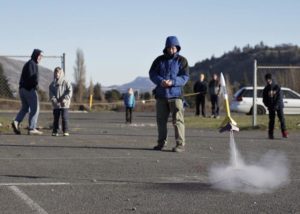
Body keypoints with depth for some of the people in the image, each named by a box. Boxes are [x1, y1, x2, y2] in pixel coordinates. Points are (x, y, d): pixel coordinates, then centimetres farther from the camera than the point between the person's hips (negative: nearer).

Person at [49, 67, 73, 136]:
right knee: (55, 118, 6)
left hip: (64, 104, -3)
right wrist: (53, 99, -15)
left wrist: (65, 99, -17)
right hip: (55, 105, 3)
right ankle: (55, 131, 13)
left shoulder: (65, 83, -1)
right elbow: (51, 93, 2)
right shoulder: (52, 84, 8)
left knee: (64, 118, -6)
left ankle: (66, 131, -1)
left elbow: (70, 91, -7)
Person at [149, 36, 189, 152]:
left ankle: (180, 144, -9)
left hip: (175, 94, -4)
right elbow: (152, 73, 4)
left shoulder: (181, 61, 1)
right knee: (161, 120, 10)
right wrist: (160, 81, -15)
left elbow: (185, 77, -6)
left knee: (177, 120, -9)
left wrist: (172, 82, -21)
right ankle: (161, 143, 22)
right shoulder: (159, 60, 10)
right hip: (161, 94, 4)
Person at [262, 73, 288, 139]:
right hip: (271, 108, 2)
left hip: (279, 106, -2)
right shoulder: (265, 89, 6)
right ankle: (271, 134, 4)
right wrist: (269, 106, -8)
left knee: (282, 119, -8)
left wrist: (276, 105, -17)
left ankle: (284, 133, -6)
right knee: (271, 121, 0)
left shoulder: (277, 87, -1)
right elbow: (264, 100, 8)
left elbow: (280, 97, -7)